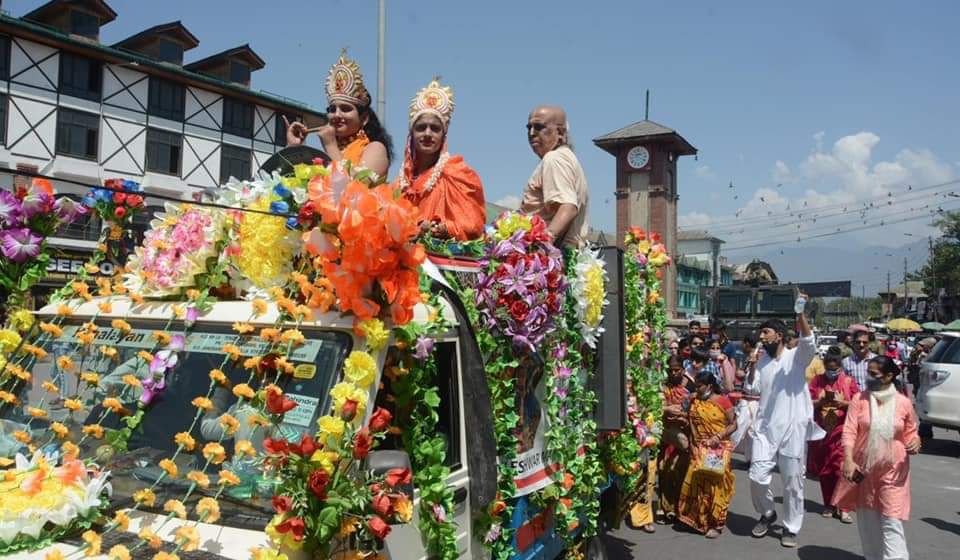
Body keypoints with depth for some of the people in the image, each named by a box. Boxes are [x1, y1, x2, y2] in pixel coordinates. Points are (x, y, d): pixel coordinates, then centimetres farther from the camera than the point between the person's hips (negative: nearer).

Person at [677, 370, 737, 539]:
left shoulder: (723, 401, -5)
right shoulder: (695, 401, 8)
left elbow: (733, 424, -5)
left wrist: (719, 436, -17)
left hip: (719, 449, -4)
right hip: (700, 449, 4)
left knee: (715, 484, -1)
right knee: (696, 482, 2)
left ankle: (715, 524, 10)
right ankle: (698, 519, 17)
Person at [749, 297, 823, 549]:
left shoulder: (796, 356, -2)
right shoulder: (761, 363, 12)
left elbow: (808, 342, -26)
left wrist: (801, 314, -38)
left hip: (792, 429, -3)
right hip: (765, 429, 3)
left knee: (793, 482, 5)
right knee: (757, 476, -3)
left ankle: (790, 528, 22)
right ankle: (767, 513, 24)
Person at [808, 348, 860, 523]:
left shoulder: (848, 381, 0)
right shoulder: (817, 380, 5)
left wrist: (842, 403, -18)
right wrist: (821, 402, -16)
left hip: (841, 432, -2)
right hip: (822, 431, 2)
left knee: (842, 470, -6)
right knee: (824, 471, 8)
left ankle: (843, 508, 0)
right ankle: (829, 505, 20)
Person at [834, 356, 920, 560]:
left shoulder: (904, 403, -3)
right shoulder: (860, 399, -4)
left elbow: (910, 432, 10)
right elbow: (849, 431, -9)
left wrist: (914, 443, -13)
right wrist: (848, 460, -20)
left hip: (893, 471, -2)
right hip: (864, 468, 2)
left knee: (892, 520, -5)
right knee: (867, 518, 14)